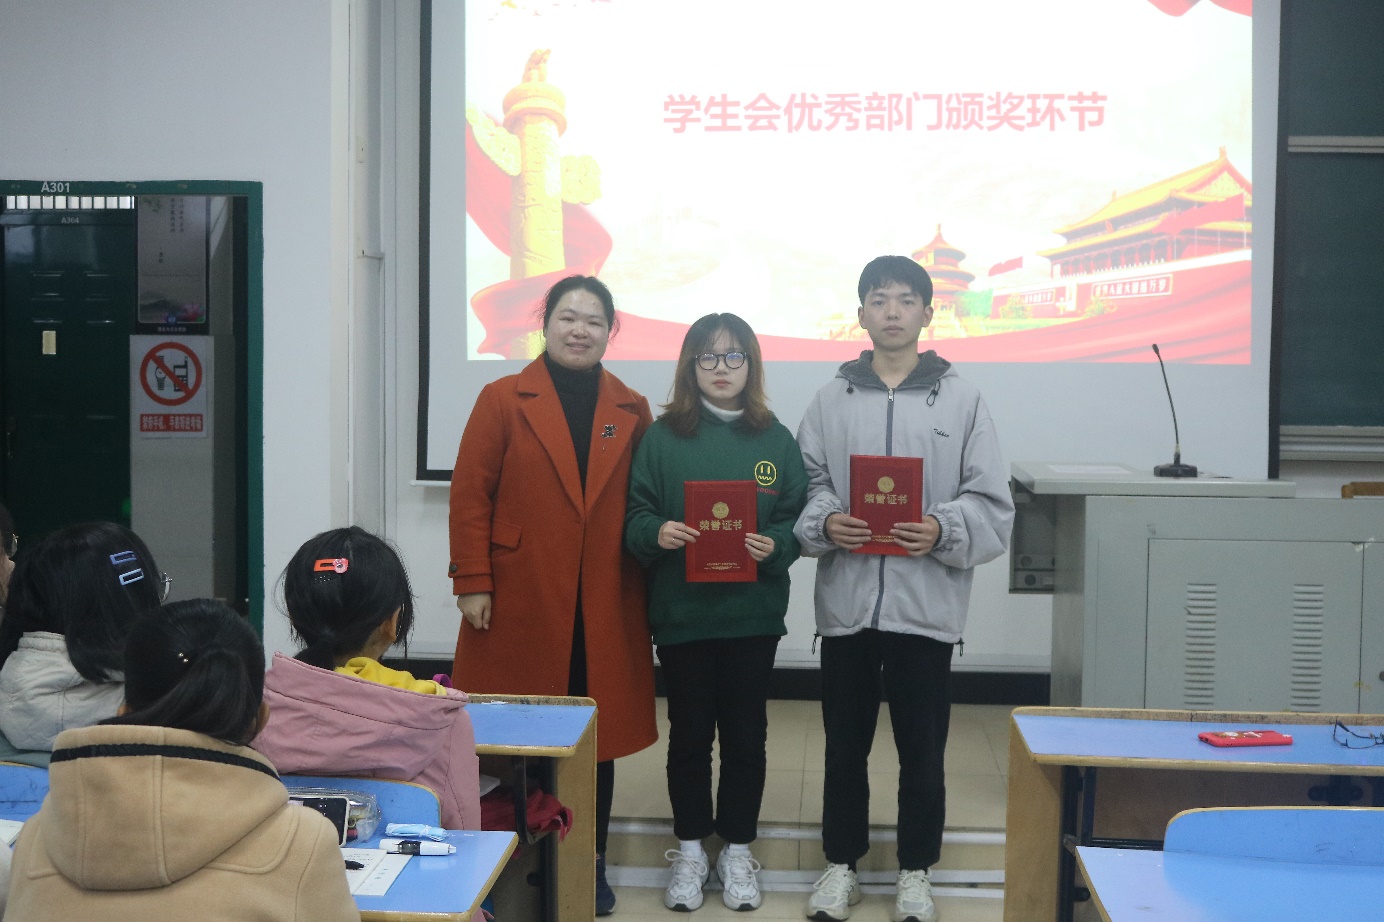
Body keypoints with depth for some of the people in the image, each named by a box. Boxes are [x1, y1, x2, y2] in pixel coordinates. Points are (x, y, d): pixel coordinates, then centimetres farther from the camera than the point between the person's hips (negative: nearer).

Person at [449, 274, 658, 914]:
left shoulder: (631, 412, 10)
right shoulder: (503, 400, 3)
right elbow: (470, 495, -2)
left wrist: (650, 578, 2)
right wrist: (472, 583, -7)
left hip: (604, 608, 2)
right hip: (521, 603, -2)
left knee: (598, 736, 7)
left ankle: (590, 867, 22)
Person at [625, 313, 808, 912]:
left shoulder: (775, 439, 3)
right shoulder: (663, 436, 1)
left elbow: (797, 519, 4)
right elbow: (635, 516, 0)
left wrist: (775, 545, -16)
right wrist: (657, 532, -21)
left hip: (753, 614, 1)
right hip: (681, 613, -1)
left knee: (745, 733, 10)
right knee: (689, 733, 10)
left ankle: (738, 850, 26)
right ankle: (690, 850, 26)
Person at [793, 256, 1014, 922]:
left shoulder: (961, 400, 1)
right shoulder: (830, 400, 6)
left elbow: (992, 506, -1)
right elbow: (802, 486, 6)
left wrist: (943, 530, -18)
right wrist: (824, 523, -14)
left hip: (927, 604, -1)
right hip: (847, 599, 1)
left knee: (922, 747, 9)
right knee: (845, 742, 13)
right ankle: (842, 864, 30)